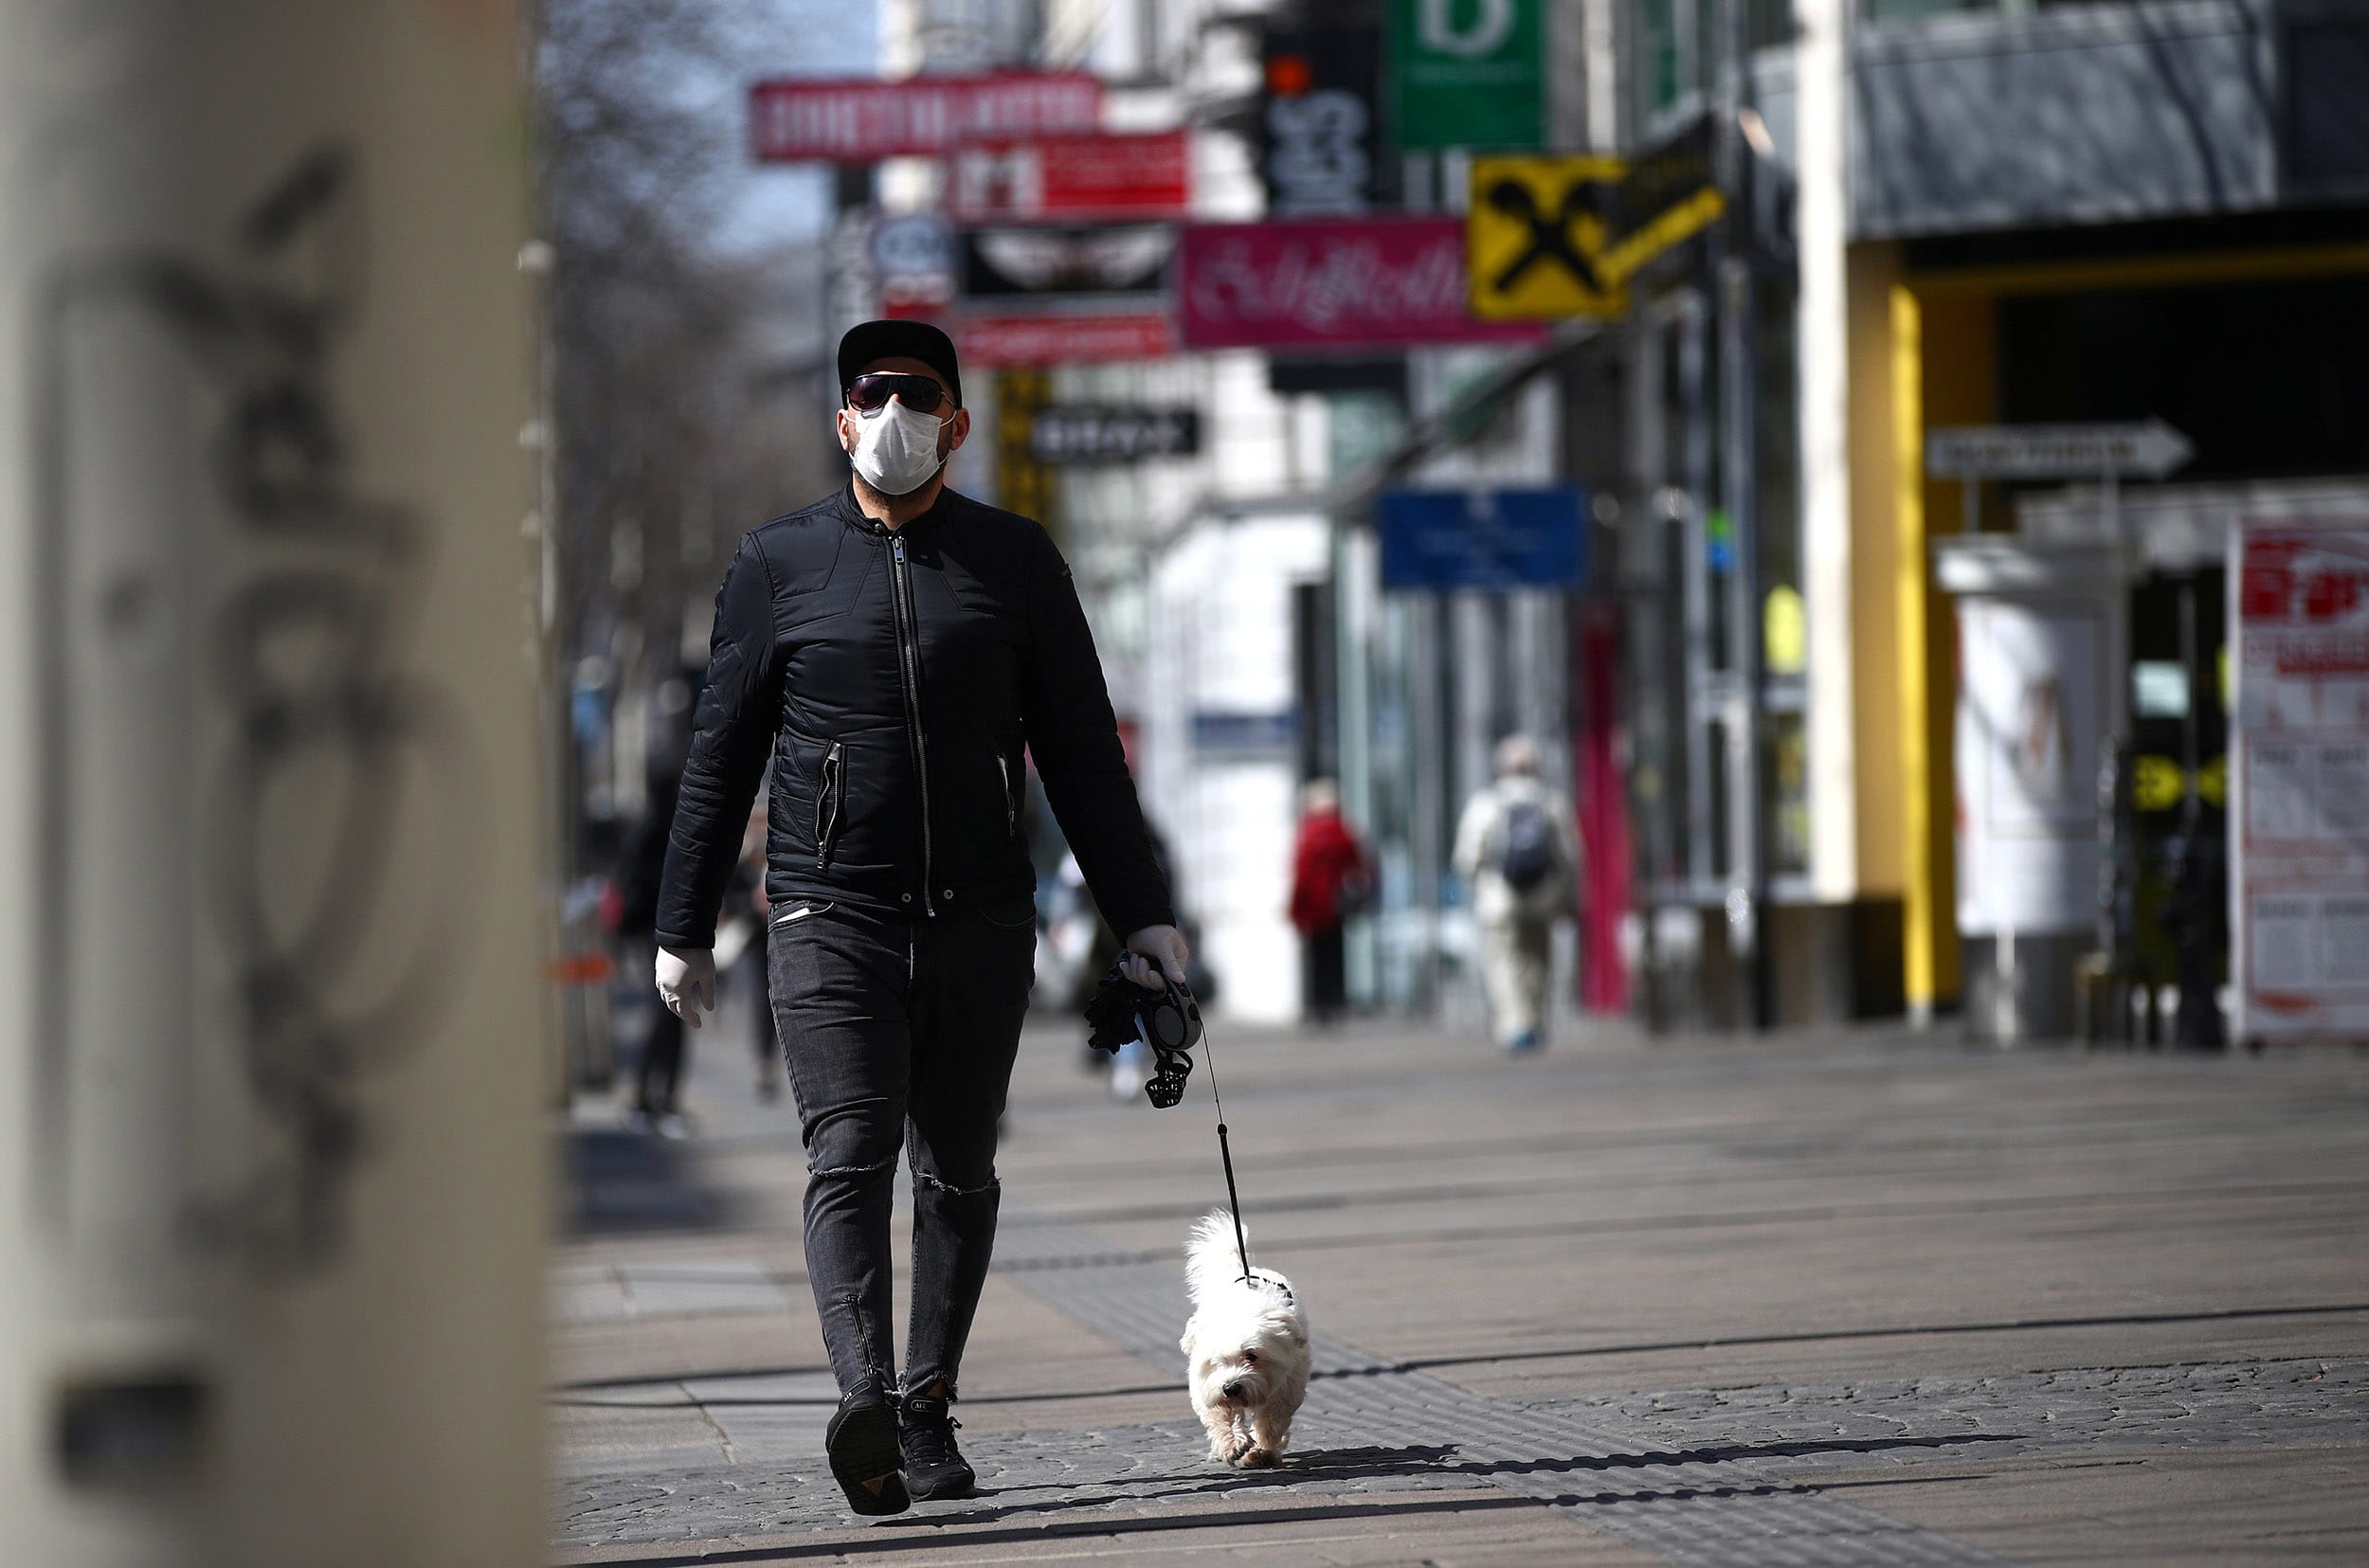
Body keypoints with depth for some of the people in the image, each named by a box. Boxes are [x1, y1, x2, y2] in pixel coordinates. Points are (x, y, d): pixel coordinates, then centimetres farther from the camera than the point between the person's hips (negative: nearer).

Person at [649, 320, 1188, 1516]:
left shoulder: (1015, 562, 6)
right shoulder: (778, 564, 4)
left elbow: (1083, 753, 9)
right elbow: (720, 757, 9)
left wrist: (1140, 917, 5)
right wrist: (683, 929, 9)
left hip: (981, 922, 2)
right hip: (832, 917, -2)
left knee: (958, 1171, 6)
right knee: (849, 1159, -15)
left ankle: (927, 1412, 16)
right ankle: (866, 1405, -29)